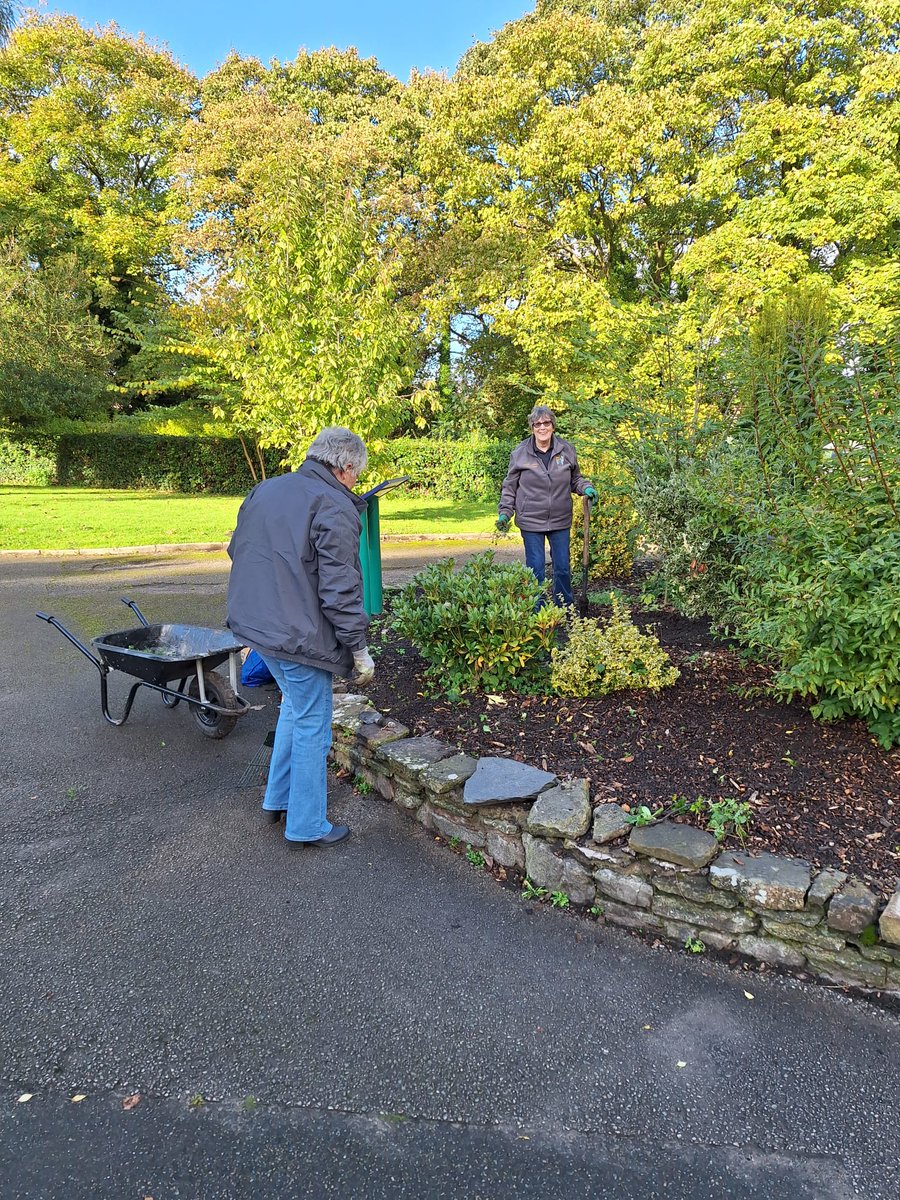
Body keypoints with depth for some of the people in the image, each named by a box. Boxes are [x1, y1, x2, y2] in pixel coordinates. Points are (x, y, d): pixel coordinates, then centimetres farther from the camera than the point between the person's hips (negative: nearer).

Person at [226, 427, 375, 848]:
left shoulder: (264, 489, 10)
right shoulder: (334, 508, -16)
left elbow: (237, 551, 18)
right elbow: (339, 588, -20)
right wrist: (359, 647, -12)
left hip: (255, 621, 9)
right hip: (299, 634, -8)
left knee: (294, 705, 26)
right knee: (311, 726, 6)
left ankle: (278, 798, 37)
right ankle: (306, 826, 19)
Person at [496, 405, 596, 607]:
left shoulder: (566, 450, 2)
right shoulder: (520, 453, -4)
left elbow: (575, 479, 15)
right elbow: (509, 486, 3)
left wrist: (586, 488, -5)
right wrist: (504, 512, -4)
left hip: (561, 521, 2)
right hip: (531, 521, -2)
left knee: (563, 568, 11)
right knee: (535, 569, 4)